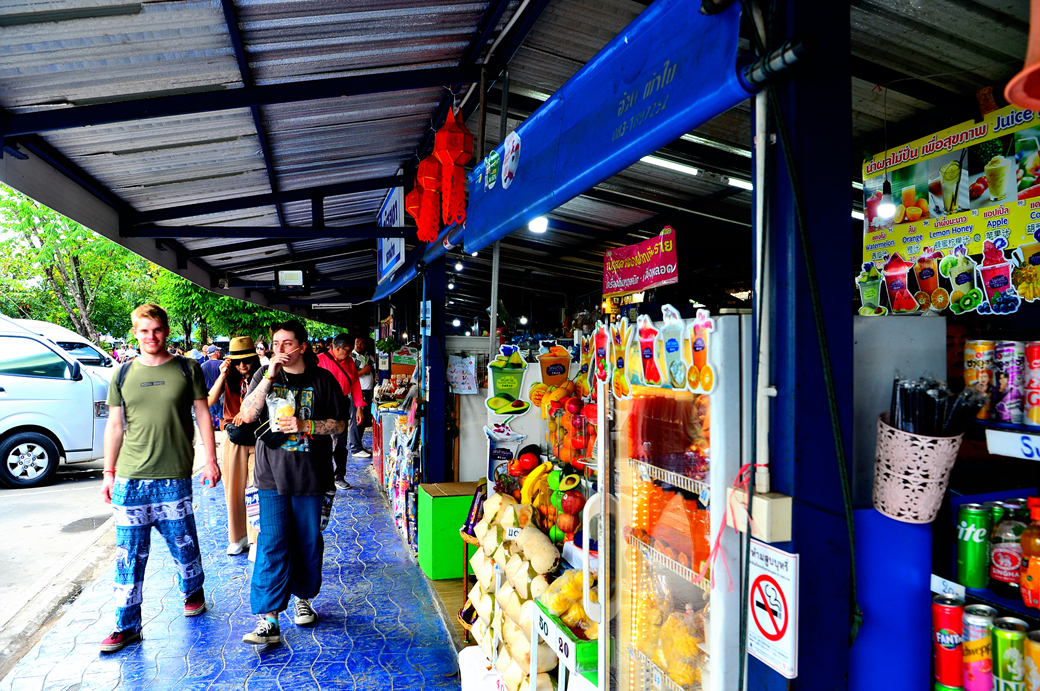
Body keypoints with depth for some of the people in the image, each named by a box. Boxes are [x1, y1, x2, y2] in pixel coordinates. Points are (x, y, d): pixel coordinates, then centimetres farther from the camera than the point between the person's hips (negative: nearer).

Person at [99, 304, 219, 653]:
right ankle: (127, 625, 17)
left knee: (183, 545, 7)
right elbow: (114, 425, 11)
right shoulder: (123, 374, 8)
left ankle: (193, 592, 34)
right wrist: (109, 472, 8)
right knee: (129, 553, 5)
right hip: (129, 478, 2)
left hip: (174, 476, -2)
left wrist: (211, 460, 0)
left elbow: (202, 415, 4)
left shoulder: (187, 369, 2)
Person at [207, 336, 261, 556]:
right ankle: (238, 537, 24)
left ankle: (257, 538, 10)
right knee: (233, 488, 9)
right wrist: (222, 375, -16)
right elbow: (209, 401, -10)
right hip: (232, 438, 2)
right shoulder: (228, 379, 4)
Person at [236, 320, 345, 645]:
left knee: (308, 541, 11)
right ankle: (268, 619, 0)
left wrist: (304, 425, -15)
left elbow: (339, 425, 1)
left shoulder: (322, 379, -1)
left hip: (310, 475, 0)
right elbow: (247, 415, -9)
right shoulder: (265, 376, 5)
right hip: (272, 474, 0)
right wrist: (269, 376, -16)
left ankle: (303, 597, 33)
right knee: (271, 544, -4)